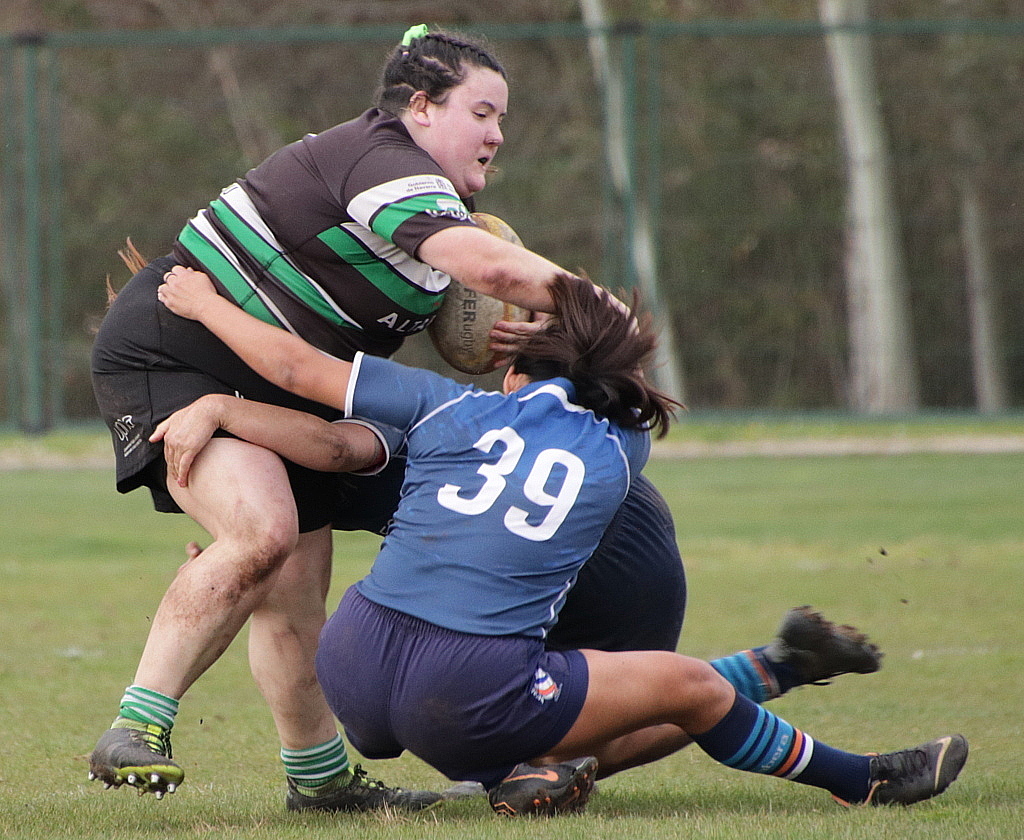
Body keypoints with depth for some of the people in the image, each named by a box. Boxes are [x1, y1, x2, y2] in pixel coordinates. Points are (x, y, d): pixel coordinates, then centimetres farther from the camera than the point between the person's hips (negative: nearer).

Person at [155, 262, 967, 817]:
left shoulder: (455, 408, 10)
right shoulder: (618, 455, 12)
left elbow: (298, 369, 11)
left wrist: (201, 301, 27)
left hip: (351, 667, 3)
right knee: (693, 687, 12)